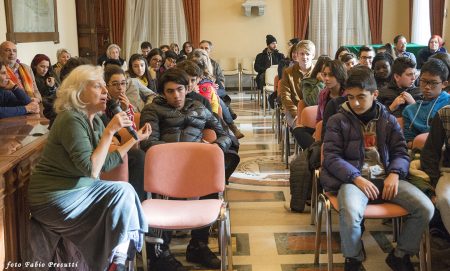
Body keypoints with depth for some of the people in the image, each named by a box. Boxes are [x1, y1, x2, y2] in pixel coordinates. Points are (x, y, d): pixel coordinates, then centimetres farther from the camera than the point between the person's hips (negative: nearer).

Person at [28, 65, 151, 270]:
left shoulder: (94, 121, 7)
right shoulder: (71, 120, -20)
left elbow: (105, 163, 10)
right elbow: (91, 170, -25)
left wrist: (135, 138, 12)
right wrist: (109, 131, -26)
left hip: (74, 190, 8)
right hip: (54, 199, -8)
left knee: (123, 193, -3)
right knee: (122, 192, -13)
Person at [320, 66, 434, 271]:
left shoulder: (388, 120, 14)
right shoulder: (337, 121, 4)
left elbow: (401, 152, 12)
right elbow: (331, 157, -3)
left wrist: (394, 174, -10)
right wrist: (357, 178, -17)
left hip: (386, 177, 4)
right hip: (352, 177, -3)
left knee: (425, 208, -18)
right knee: (350, 213, -37)